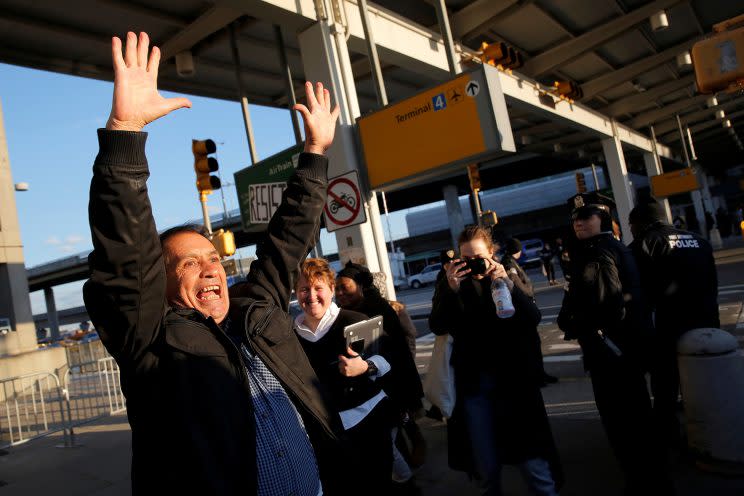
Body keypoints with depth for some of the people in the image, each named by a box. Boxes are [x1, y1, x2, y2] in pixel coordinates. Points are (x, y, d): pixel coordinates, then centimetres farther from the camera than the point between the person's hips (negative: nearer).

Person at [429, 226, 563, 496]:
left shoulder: (509, 274, 2)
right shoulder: (450, 282, 1)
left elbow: (534, 318, -10)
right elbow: (437, 327, -11)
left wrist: (506, 283, -24)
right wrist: (451, 289, -25)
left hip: (513, 379, 0)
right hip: (473, 384, 1)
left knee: (534, 462, 2)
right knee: (486, 469, 10)